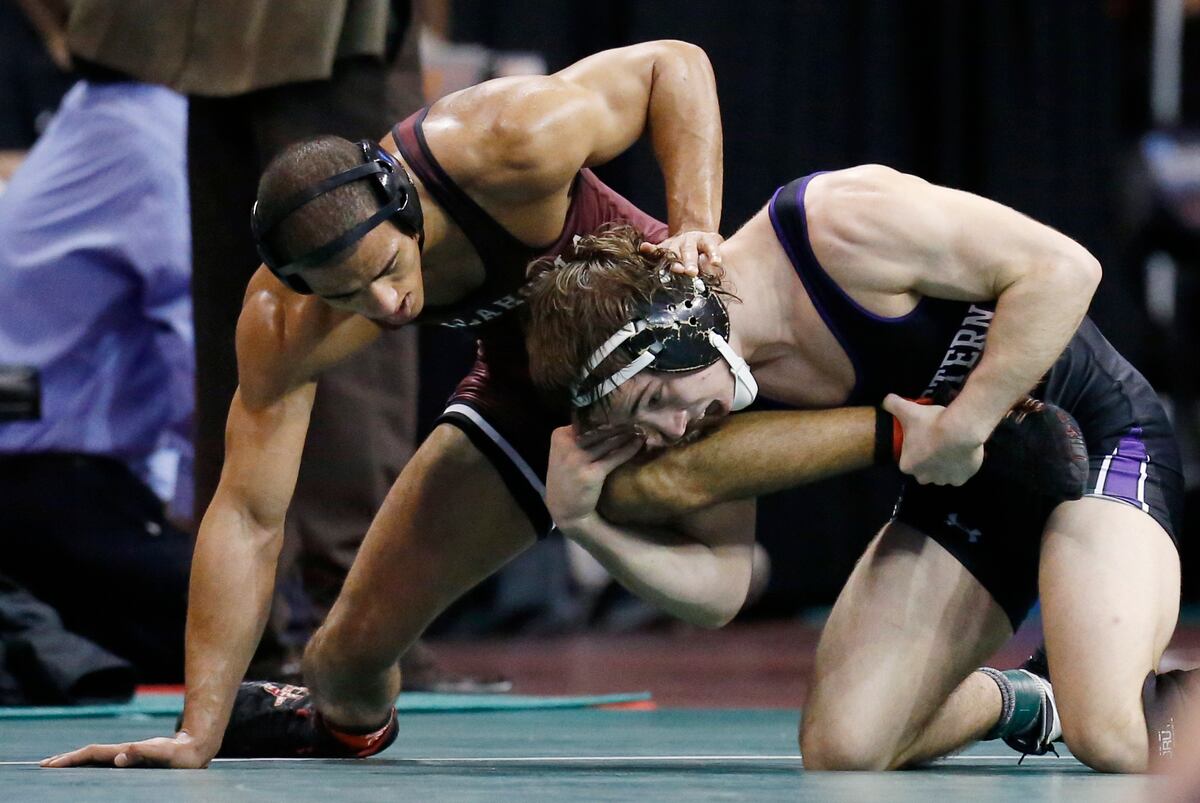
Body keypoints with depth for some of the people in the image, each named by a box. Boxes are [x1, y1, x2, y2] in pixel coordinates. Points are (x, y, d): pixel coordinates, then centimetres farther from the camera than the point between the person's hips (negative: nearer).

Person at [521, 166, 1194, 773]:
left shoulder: (839, 226, -29)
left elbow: (1063, 267, -27)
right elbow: (715, 588, -2)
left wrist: (963, 425, -28)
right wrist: (582, 521, -16)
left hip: (1101, 433, -7)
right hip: (963, 488, 7)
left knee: (1111, 737, -28)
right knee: (840, 754, -4)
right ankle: (1024, 701, 24)